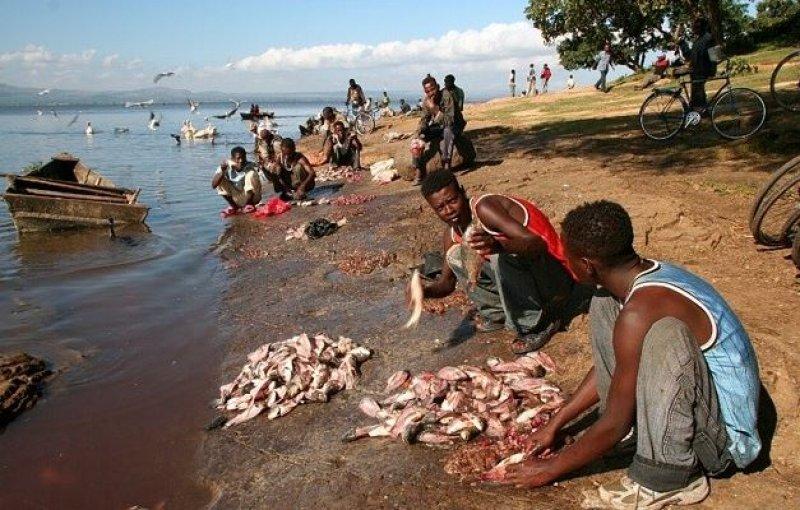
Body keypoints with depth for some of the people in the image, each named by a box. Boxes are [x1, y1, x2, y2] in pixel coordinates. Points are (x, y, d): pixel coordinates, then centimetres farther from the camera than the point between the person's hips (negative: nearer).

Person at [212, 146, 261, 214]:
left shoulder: (249, 167, -19)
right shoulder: (226, 167, -13)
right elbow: (213, 185, -22)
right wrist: (222, 170, -34)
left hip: (250, 197, -2)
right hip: (235, 198, 2)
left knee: (252, 174, -26)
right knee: (220, 180, -18)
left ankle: (249, 204, -10)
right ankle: (233, 205, -1)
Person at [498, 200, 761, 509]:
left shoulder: (640, 313, -30)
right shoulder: (652, 276, -1)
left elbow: (614, 426, -22)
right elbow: (607, 368, 11)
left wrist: (550, 469, -7)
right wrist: (554, 425, 13)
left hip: (724, 432, -9)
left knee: (663, 330, -37)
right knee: (604, 305, 3)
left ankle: (669, 477, -18)